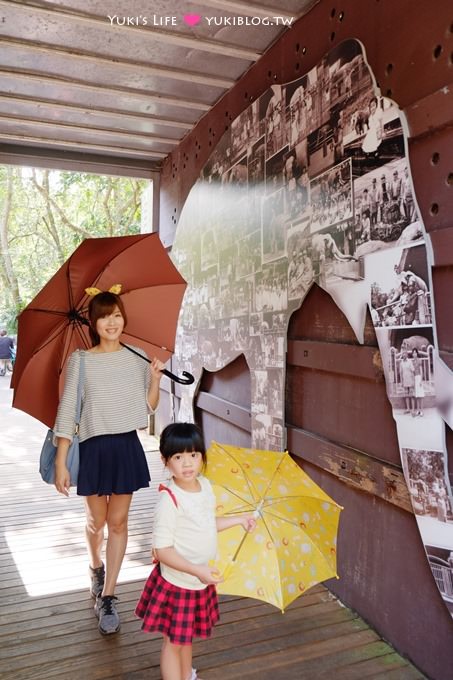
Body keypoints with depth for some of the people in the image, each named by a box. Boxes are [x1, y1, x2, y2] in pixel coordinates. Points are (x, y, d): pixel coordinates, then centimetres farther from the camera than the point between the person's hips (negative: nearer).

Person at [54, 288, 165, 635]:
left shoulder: (137, 358, 0)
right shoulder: (80, 361, -6)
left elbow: (148, 407, 5)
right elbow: (67, 414, -6)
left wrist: (155, 379, -13)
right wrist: (61, 463, -9)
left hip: (127, 447, 1)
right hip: (93, 448, -1)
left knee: (118, 521, 7)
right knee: (96, 520, 15)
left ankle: (107, 597, 20)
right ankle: (97, 568, 46)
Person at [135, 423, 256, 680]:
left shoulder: (206, 485, -4)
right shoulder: (169, 499, -27)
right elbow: (162, 550, -25)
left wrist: (239, 519, 16)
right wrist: (196, 570, -31)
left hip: (201, 582, 7)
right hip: (177, 584, -7)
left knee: (187, 634, 28)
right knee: (173, 641, 11)